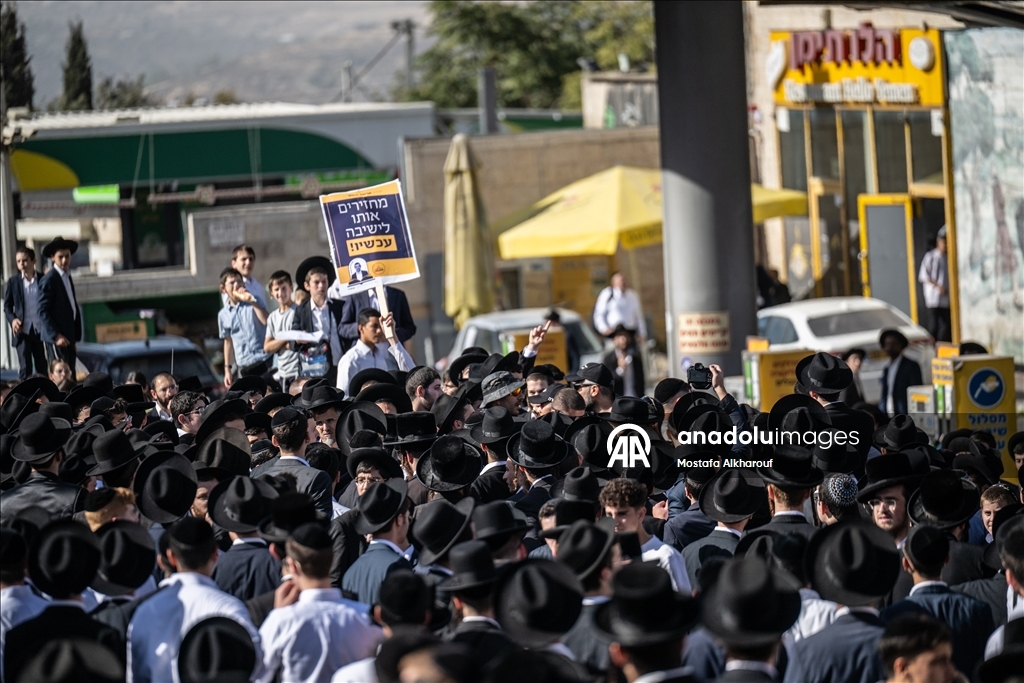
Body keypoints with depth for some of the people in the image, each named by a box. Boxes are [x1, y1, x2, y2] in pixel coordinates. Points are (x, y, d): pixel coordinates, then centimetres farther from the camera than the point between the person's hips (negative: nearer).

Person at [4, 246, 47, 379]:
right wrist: (12, 319, -12)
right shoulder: (13, 282, 3)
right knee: (25, 369, -4)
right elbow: (7, 306, 9)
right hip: (22, 331, 0)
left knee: (43, 369, 7)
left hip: (41, 330, 0)